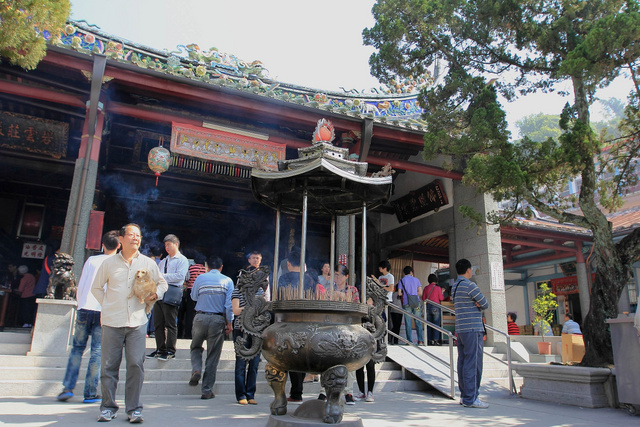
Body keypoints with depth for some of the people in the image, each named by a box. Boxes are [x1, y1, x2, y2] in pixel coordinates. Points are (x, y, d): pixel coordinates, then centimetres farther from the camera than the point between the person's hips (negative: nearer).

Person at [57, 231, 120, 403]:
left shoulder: (91, 260, 8)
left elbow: (79, 287, 9)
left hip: (85, 309, 2)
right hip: (104, 311, -2)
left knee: (77, 347, 14)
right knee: (97, 351, 4)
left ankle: (68, 387, 9)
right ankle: (90, 393, 5)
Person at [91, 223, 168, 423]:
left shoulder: (148, 263, 8)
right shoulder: (109, 263, 6)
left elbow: (162, 283, 19)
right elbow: (96, 287, 17)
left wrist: (155, 294, -1)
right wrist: (107, 304, 5)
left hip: (137, 322, 0)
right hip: (112, 322, 0)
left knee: (136, 365, -2)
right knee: (109, 365, 4)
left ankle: (134, 409, 9)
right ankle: (108, 408, 18)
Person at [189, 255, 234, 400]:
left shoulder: (200, 278, 3)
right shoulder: (227, 281, 0)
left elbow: (193, 297, 17)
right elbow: (229, 304, -6)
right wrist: (229, 323, 0)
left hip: (200, 317, 1)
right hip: (218, 320, 0)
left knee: (195, 347, 23)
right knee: (213, 355, 7)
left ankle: (196, 370, -4)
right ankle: (207, 390, 10)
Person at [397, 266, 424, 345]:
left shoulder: (401, 280, 5)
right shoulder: (416, 279, 8)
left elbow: (399, 293, -1)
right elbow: (420, 292, 5)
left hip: (406, 303, -1)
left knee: (408, 323, 2)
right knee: (418, 323, 5)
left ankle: (410, 341, -1)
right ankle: (420, 341, 2)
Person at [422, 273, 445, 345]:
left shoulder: (426, 288, 2)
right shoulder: (438, 288, -6)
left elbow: (423, 298, 5)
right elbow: (441, 298, -1)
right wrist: (442, 292, 15)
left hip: (428, 307, 3)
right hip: (436, 307, -3)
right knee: (436, 324, 1)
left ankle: (429, 340, 8)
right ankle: (435, 340, -2)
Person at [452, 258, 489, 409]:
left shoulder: (454, 287, 17)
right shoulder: (469, 285, -12)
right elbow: (486, 304, -7)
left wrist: (476, 304, -1)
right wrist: (479, 305, 11)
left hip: (460, 329, 9)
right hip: (473, 329, -9)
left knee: (463, 362, 10)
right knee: (473, 364, -7)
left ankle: (464, 396, 15)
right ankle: (470, 398, -6)